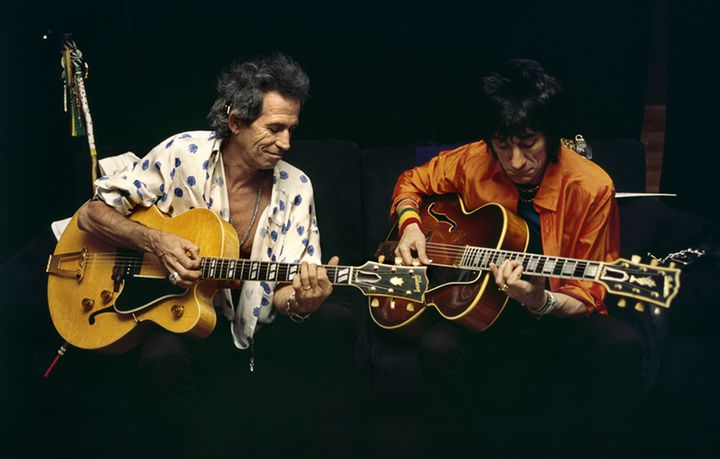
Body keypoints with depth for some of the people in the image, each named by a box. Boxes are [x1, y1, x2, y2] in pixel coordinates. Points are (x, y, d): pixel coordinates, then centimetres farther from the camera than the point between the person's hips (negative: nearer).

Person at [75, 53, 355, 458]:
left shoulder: (296, 187, -6)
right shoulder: (183, 154, -12)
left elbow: (285, 288, -6)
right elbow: (92, 213, -7)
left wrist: (300, 301, -31)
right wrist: (155, 241, -25)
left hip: (259, 319, 3)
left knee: (335, 324, -23)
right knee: (163, 358, -35)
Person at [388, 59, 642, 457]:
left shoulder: (590, 187, -13)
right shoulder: (472, 163, -5)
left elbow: (589, 296, -8)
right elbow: (412, 182, 17)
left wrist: (542, 301, -29)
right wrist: (409, 223, -5)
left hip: (559, 320, -1)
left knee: (620, 344, -32)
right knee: (438, 346, -31)